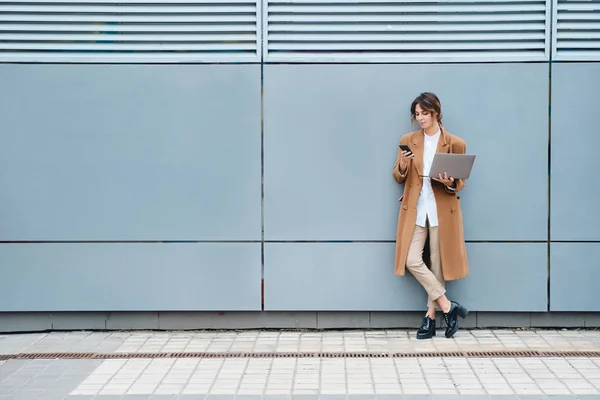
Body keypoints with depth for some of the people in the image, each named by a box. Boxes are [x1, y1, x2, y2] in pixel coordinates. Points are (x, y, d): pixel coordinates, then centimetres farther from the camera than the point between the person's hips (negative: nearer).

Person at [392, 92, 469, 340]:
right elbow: (398, 178, 9)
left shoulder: (455, 143, -2)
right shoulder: (407, 140, 5)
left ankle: (430, 317, 13)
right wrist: (403, 166, -13)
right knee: (412, 261, -9)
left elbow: (461, 182, 3)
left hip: (442, 210, -2)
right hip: (415, 210, 2)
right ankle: (448, 307, 1)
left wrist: (450, 183, -19)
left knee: (438, 264, 3)